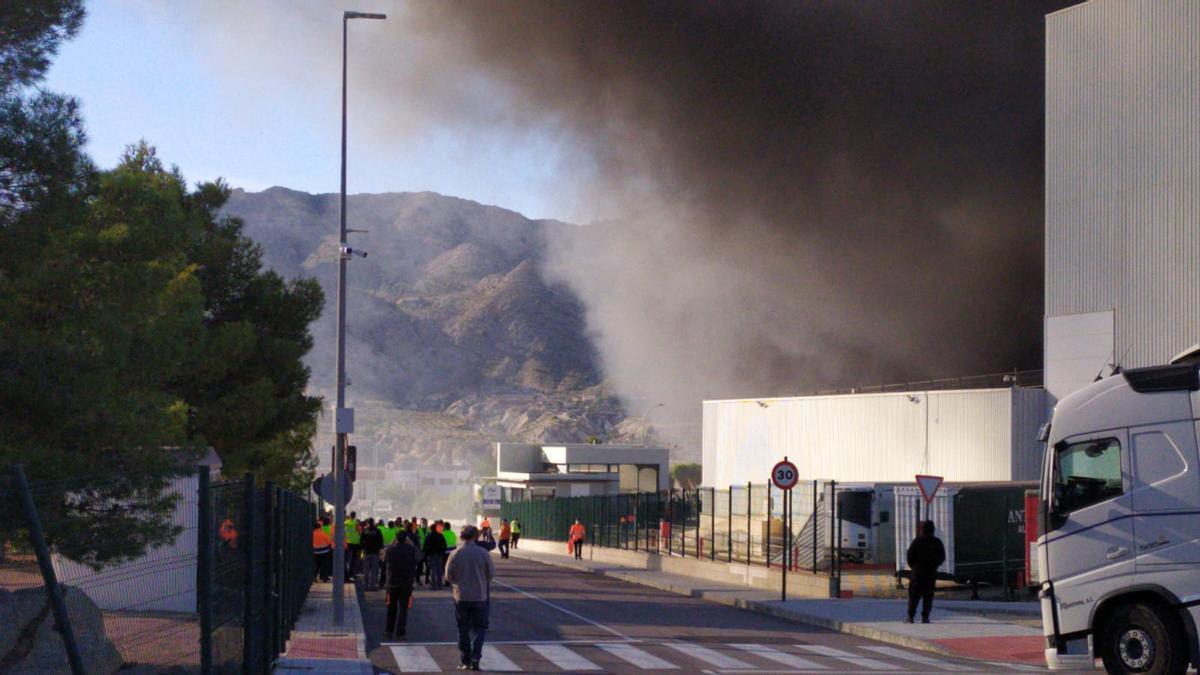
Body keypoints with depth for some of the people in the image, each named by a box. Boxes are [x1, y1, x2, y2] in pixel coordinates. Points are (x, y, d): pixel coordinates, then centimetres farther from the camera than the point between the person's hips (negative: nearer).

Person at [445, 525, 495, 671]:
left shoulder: (455, 554, -8)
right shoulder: (482, 553, -9)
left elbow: (449, 576, -1)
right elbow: (491, 573, -2)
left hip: (461, 597, 0)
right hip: (480, 596, 0)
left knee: (463, 630, 10)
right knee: (479, 628, 10)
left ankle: (466, 661, 10)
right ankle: (475, 657, -7)